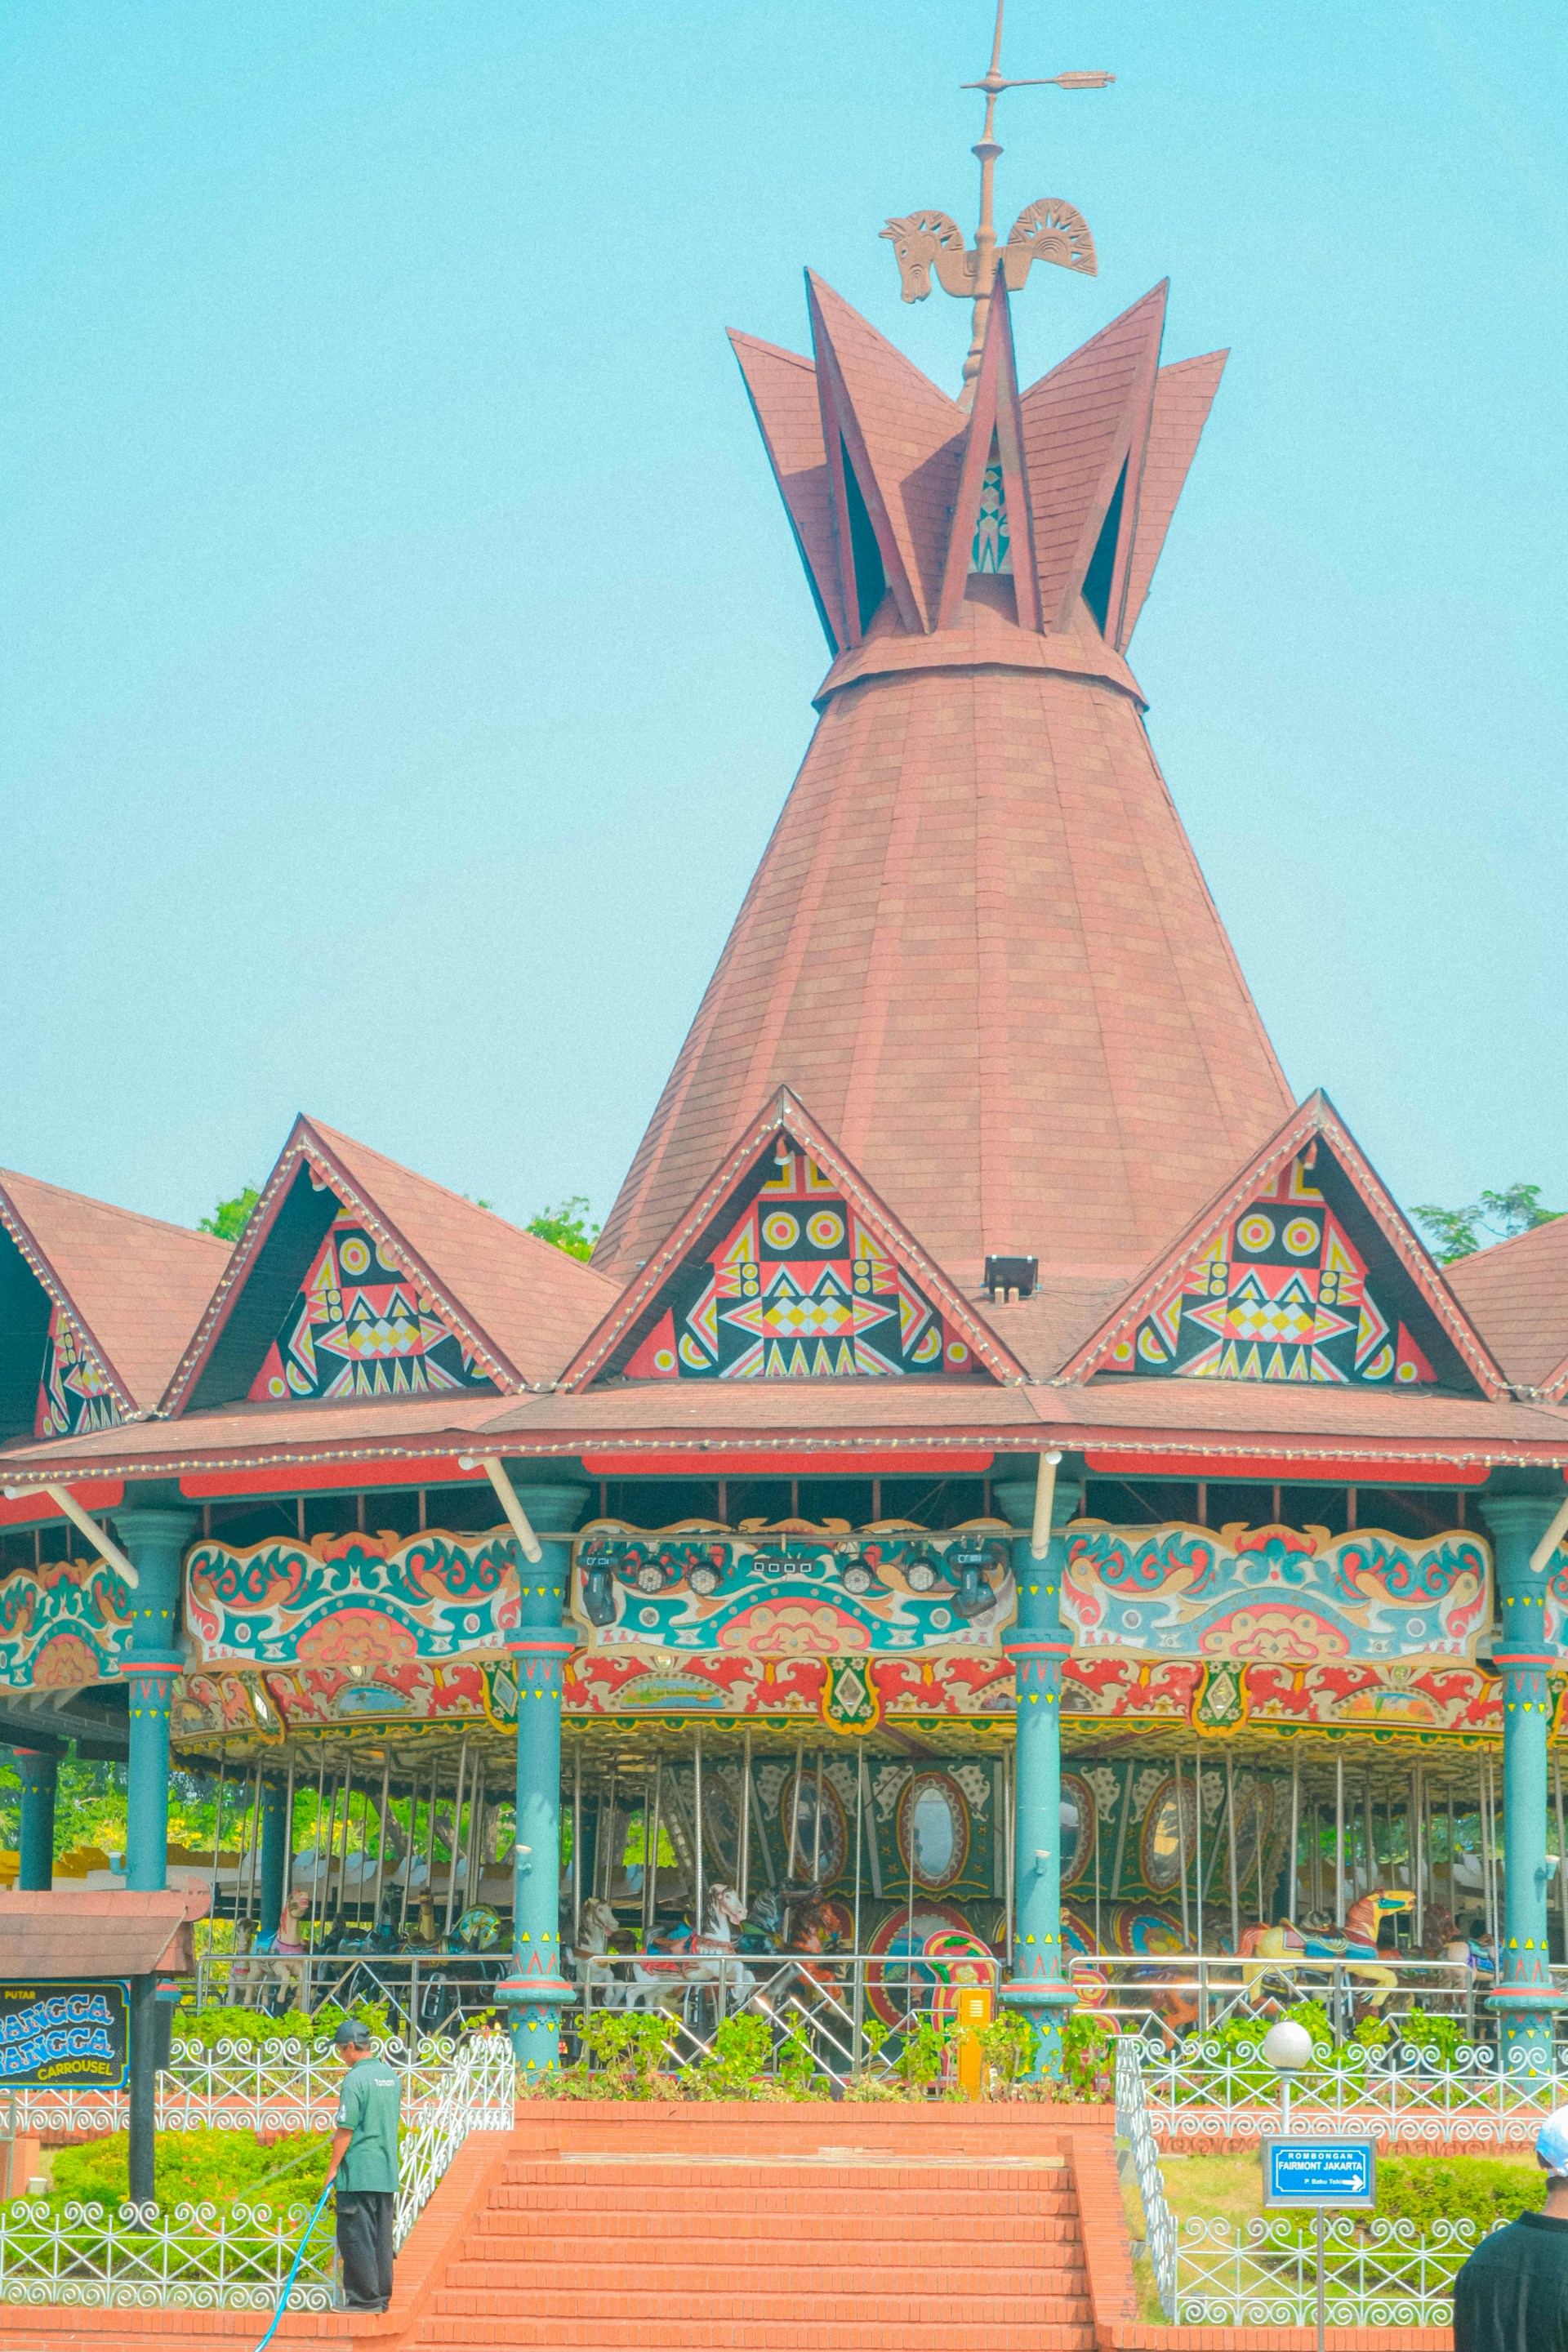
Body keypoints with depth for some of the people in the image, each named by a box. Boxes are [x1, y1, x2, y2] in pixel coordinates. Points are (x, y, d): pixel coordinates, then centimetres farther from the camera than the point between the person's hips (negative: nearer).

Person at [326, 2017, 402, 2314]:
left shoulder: (355, 2079, -14)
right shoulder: (390, 2075, 11)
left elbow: (346, 2129, -15)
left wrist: (333, 2167, -7)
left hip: (358, 2173, -8)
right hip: (387, 2172, 8)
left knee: (355, 2236, -2)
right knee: (381, 2236, 11)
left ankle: (364, 2298, -4)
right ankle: (382, 2297, 14)